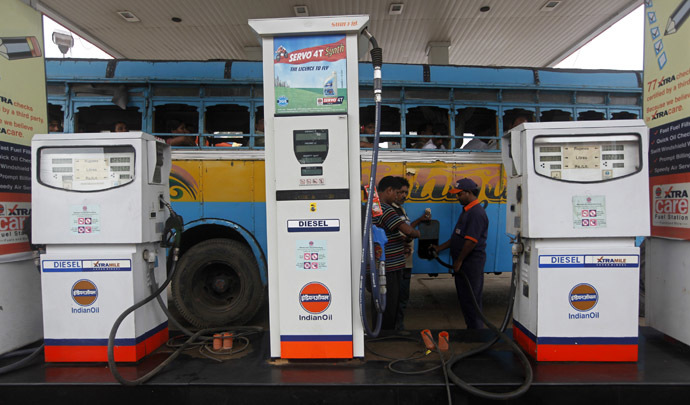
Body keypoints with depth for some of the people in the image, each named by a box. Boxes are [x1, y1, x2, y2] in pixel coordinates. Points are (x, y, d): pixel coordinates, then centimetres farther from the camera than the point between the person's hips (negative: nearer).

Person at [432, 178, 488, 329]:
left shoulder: (476, 213, -17)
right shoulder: (467, 211, 16)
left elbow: (471, 241, -23)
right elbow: (458, 237, 22)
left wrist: (459, 261, -17)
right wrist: (439, 248, 20)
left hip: (471, 264, -10)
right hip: (463, 265, 10)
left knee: (470, 300, -3)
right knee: (464, 298, 16)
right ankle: (471, 330, 27)